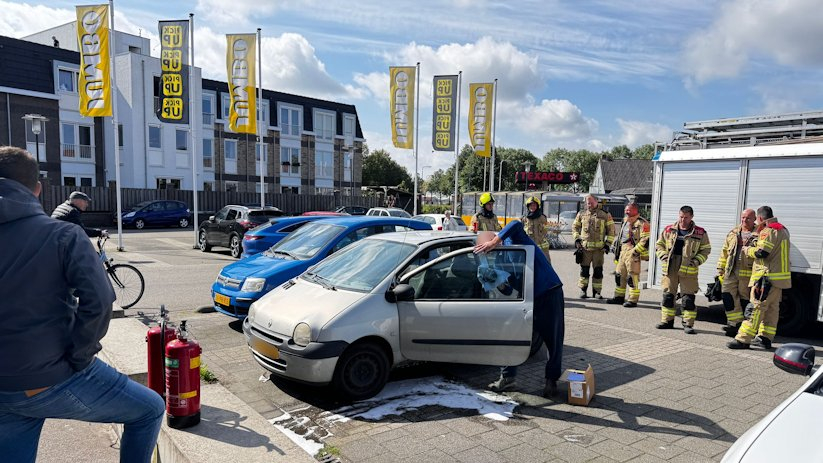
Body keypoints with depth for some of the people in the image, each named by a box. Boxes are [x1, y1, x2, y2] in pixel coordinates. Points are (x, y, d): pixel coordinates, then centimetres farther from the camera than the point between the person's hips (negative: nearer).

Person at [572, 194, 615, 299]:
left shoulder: (605, 215, 5)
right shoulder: (581, 214, 9)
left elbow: (611, 230, 7)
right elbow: (575, 227, 17)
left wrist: (608, 244, 0)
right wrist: (577, 239, 3)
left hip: (599, 247, -1)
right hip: (584, 247, 1)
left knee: (598, 270, 3)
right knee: (584, 269, 2)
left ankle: (596, 291, 12)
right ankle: (583, 290, 11)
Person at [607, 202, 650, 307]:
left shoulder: (642, 223, -11)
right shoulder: (626, 222, 17)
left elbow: (645, 240, -18)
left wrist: (636, 251, -20)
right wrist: (616, 245, 22)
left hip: (633, 253, -9)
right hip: (623, 251, 9)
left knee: (632, 277, -7)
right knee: (619, 274, 12)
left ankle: (633, 300, -1)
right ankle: (619, 297, 23)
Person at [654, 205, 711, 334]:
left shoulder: (700, 233, 2)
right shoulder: (668, 230, 7)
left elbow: (706, 250, 7)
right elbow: (659, 245, 14)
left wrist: (696, 261, -8)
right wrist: (664, 256, -3)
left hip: (688, 270, -2)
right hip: (670, 269, 2)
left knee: (689, 298, -2)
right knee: (668, 295, 9)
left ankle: (688, 324, 8)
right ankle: (667, 320, 21)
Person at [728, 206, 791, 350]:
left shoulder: (768, 231, -14)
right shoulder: (782, 230, 18)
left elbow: (761, 252, -21)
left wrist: (747, 249, -4)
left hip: (767, 277, -10)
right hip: (779, 277, 10)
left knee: (756, 307, -10)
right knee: (772, 308, 13)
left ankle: (743, 339, -10)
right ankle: (765, 338, 19)